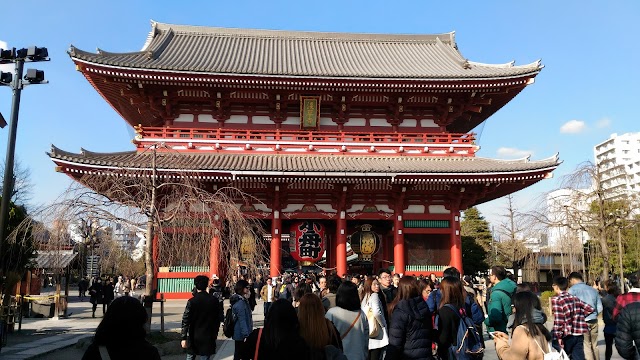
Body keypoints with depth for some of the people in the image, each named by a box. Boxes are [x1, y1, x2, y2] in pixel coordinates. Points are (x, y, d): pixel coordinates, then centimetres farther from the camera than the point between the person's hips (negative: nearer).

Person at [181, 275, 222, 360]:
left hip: (193, 337, 0)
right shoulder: (214, 300, -3)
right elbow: (218, 319, 2)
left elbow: (186, 320, -12)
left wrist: (184, 338, -10)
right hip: (208, 337, 1)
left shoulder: (191, 301, -10)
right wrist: (215, 334, 13)